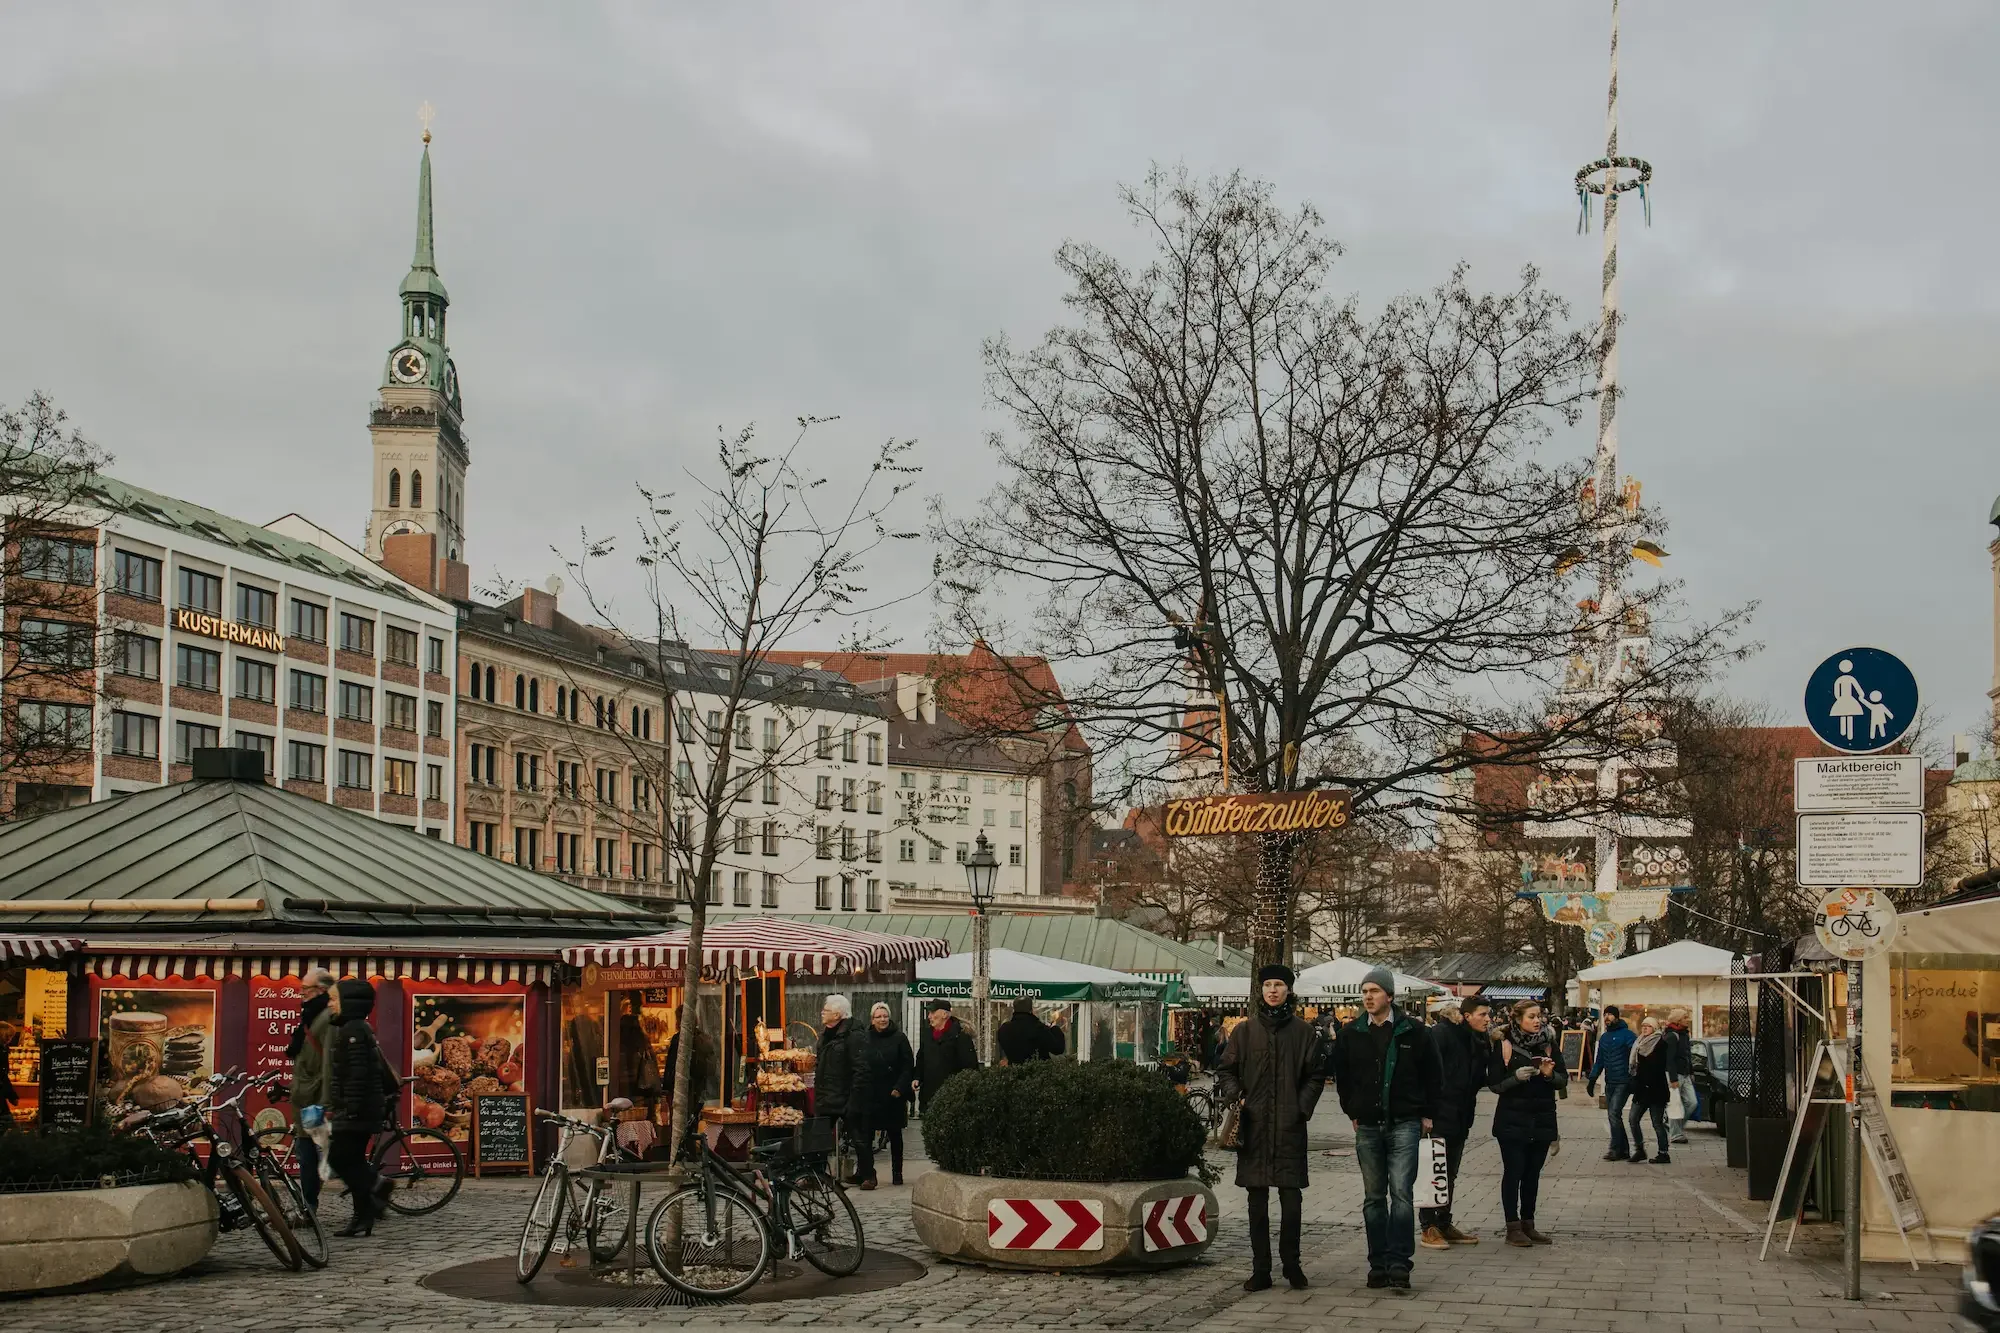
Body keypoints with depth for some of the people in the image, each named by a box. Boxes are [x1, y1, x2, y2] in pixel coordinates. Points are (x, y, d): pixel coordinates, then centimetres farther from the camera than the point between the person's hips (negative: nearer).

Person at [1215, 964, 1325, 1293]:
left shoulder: (1304, 1031, 6)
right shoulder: (1244, 1031, 8)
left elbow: (1315, 1075, 8)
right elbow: (1226, 1069, 12)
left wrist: (1302, 1108, -4)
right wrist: (1234, 1094, -6)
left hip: (1290, 1127, -1)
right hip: (1253, 1126, 1)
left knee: (1292, 1197, -4)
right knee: (1257, 1199, 4)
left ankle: (1291, 1263, 11)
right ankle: (1260, 1269, 10)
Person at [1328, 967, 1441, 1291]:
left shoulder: (1413, 1031, -2)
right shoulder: (1350, 1034, 5)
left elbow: (1432, 1075, 7)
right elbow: (1341, 1075, 17)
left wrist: (1427, 1114, 5)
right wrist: (1352, 1111, 12)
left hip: (1404, 1124, -3)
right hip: (1368, 1127, 3)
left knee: (1401, 1193, -11)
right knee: (1374, 1197, 7)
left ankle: (1399, 1264, -10)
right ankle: (1379, 1264, 12)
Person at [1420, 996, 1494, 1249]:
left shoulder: (1480, 1041, 12)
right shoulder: (1441, 1034, -12)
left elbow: (1480, 1079, 13)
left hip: (1460, 1118, 8)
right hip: (1439, 1116, -8)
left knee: (1449, 1176, 14)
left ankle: (1444, 1225, 22)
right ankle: (1429, 1228, 2)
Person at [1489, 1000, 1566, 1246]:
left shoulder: (1549, 1045, 4)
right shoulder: (1505, 1046, -6)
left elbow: (1563, 1079, 5)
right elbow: (1495, 1084, -5)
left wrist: (1550, 1074, -16)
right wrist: (1516, 1078, -22)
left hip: (1542, 1119, 3)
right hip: (1512, 1120, -3)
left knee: (1533, 1174, 9)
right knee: (1513, 1172, -2)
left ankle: (1528, 1225, 18)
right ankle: (1513, 1228, 3)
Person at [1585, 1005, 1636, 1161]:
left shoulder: (1626, 1034, -5)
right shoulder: (1604, 1038, 17)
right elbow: (1599, 1061, 21)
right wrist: (1592, 1080, 14)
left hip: (1623, 1082, -7)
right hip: (1609, 1083, 7)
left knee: (1614, 1113, -15)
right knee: (1613, 1116, 6)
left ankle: (1616, 1149, -12)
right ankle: (1623, 1150, 12)